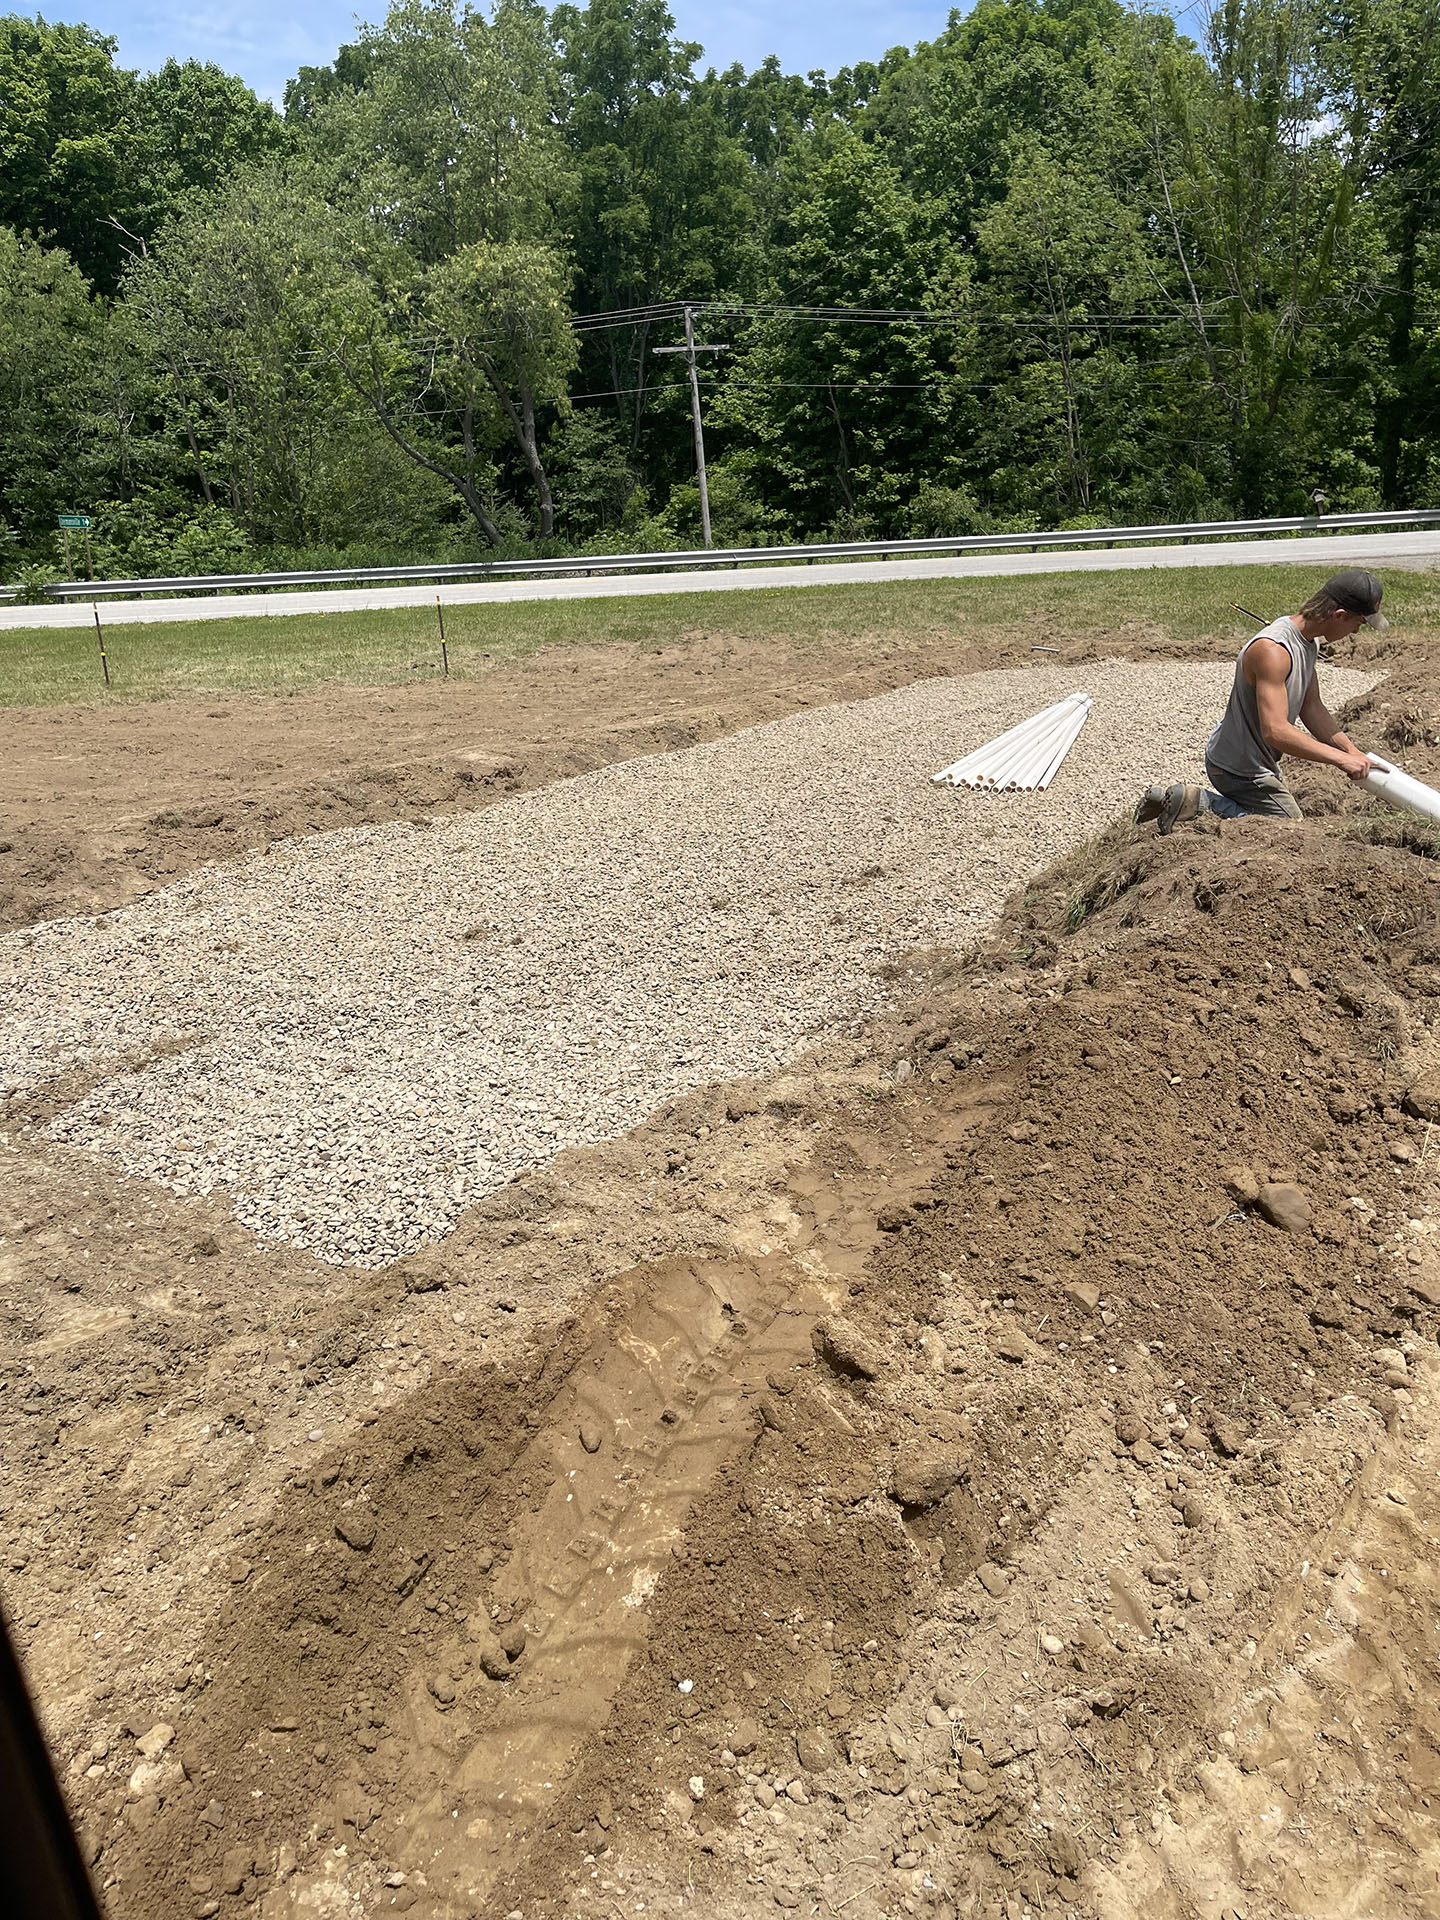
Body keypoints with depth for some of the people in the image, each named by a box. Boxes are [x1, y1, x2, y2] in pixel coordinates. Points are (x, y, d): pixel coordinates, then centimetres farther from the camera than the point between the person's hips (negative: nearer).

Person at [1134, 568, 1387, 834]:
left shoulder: (1309, 642, 2)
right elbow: (1275, 731, -37)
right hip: (1239, 769, -10)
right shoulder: (1272, 650, -31)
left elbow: (1311, 708, 10)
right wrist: (1340, 759, -32)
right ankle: (1197, 803, -5)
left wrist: (1352, 751, 0)